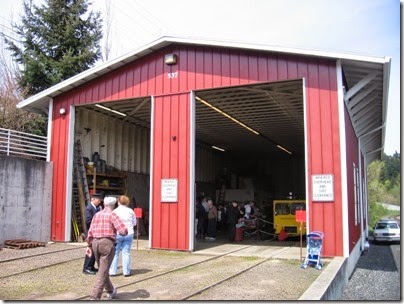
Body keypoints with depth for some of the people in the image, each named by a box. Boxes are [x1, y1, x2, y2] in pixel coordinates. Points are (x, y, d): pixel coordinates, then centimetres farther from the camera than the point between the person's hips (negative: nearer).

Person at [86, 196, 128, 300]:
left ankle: (110, 291, 39)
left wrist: (89, 246, 14)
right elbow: (124, 231, -16)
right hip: (107, 244, -7)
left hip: (95, 243, 7)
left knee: (102, 269, 21)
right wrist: (119, 230, 6)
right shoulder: (112, 215, -7)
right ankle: (94, 297, -9)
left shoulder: (97, 215, 11)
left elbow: (90, 232, 9)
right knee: (102, 273, -3)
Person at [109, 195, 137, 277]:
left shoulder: (115, 211, -5)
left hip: (117, 234, -1)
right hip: (129, 234, 1)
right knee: (126, 253, 5)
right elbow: (134, 223, 9)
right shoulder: (130, 211, 1)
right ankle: (126, 272, 7)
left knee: (115, 253, 7)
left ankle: (112, 271, 10)